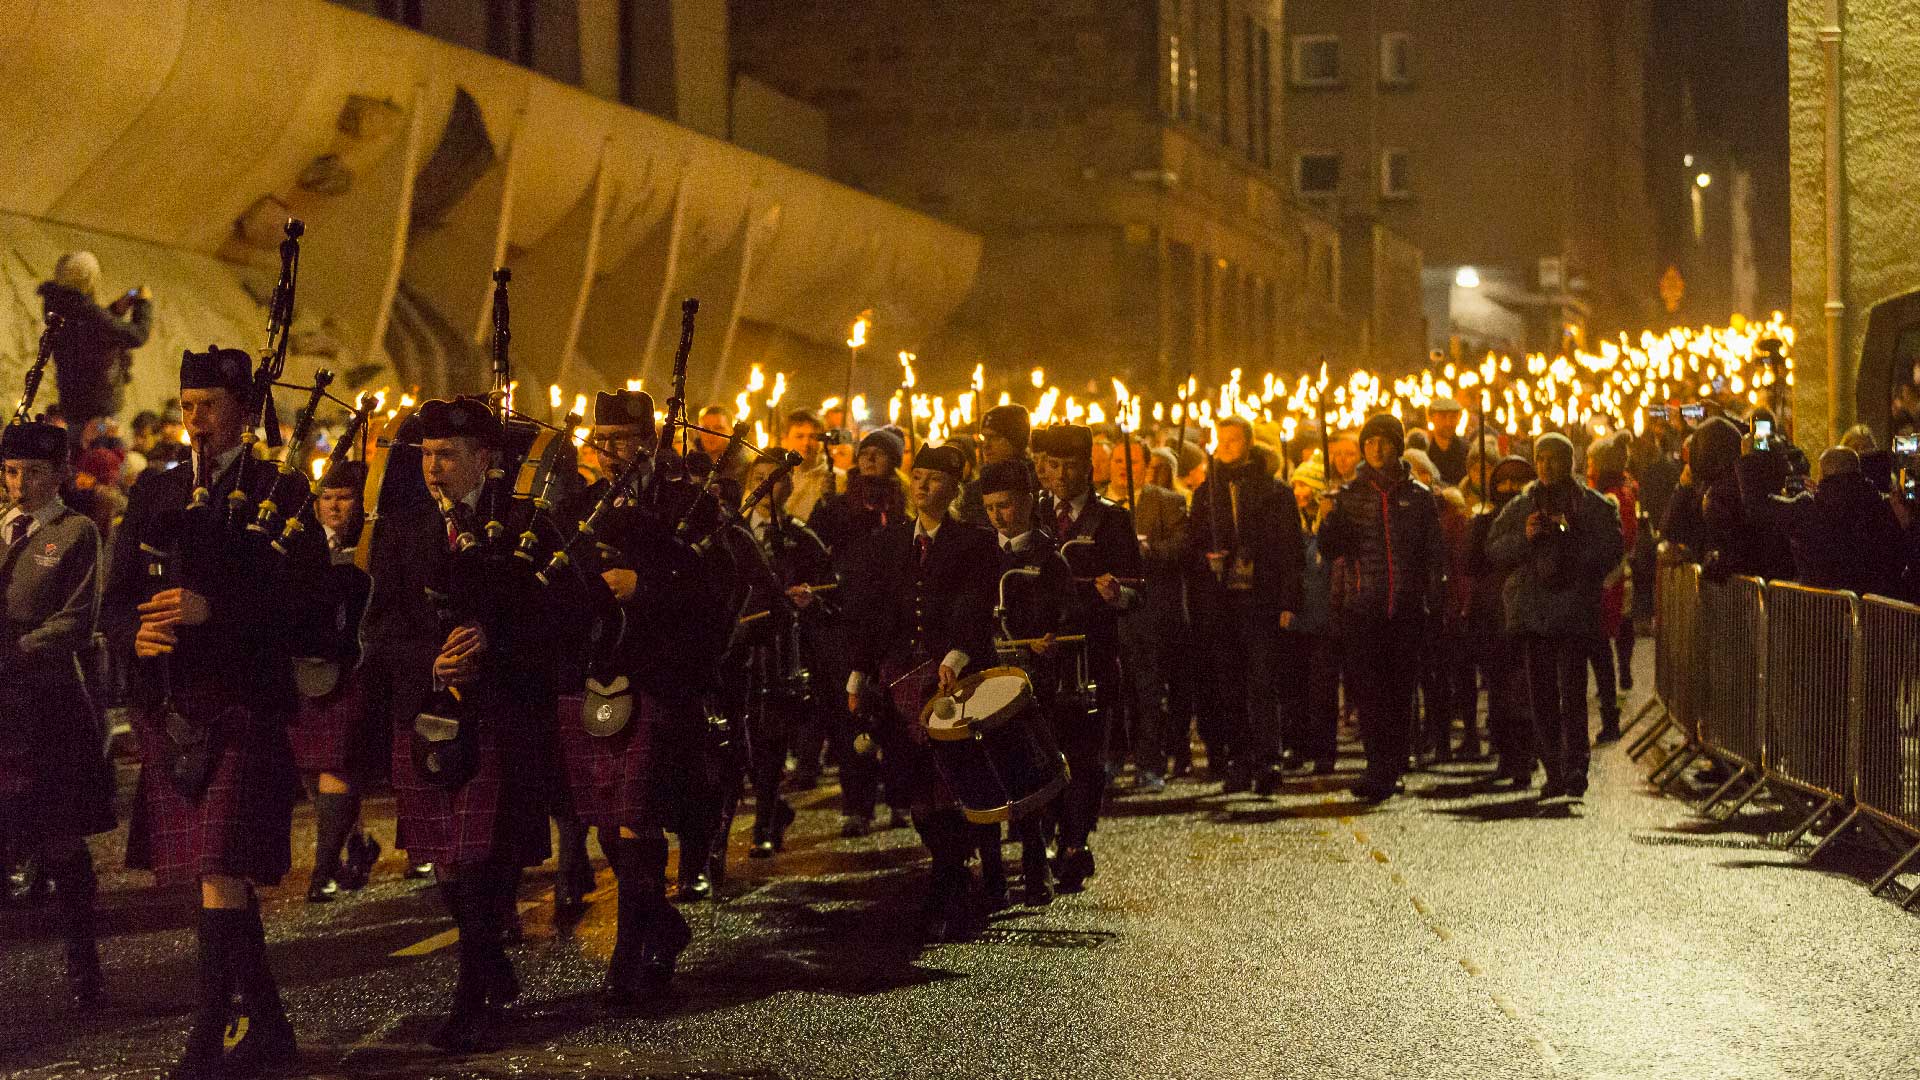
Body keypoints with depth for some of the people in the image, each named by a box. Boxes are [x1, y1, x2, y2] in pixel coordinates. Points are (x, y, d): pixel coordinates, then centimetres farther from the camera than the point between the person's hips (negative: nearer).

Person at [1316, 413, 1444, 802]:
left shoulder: (1418, 496, 8)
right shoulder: (1348, 495, 8)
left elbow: (1434, 552, 9)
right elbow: (1331, 549, 0)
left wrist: (1433, 599, -1)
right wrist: (1328, 521, -20)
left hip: (1406, 609, 1)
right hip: (1360, 607, -1)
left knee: (1401, 692, 4)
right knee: (1368, 689, -8)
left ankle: (1389, 771, 10)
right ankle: (1381, 768, -9)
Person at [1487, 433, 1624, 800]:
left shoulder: (1594, 505, 8)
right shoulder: (1520, 507, 17)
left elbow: (1612, 550, -1)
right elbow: (1494, 550, 11)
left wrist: (1570, 536, -11)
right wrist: (1524, 537, -7)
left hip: (1575, 608, -3)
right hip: (1531, 609, 3)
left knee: (1572, 691, -13)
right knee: (1542, 694, 3)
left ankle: (1575, 767, -13)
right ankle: (1554, 770, 8)